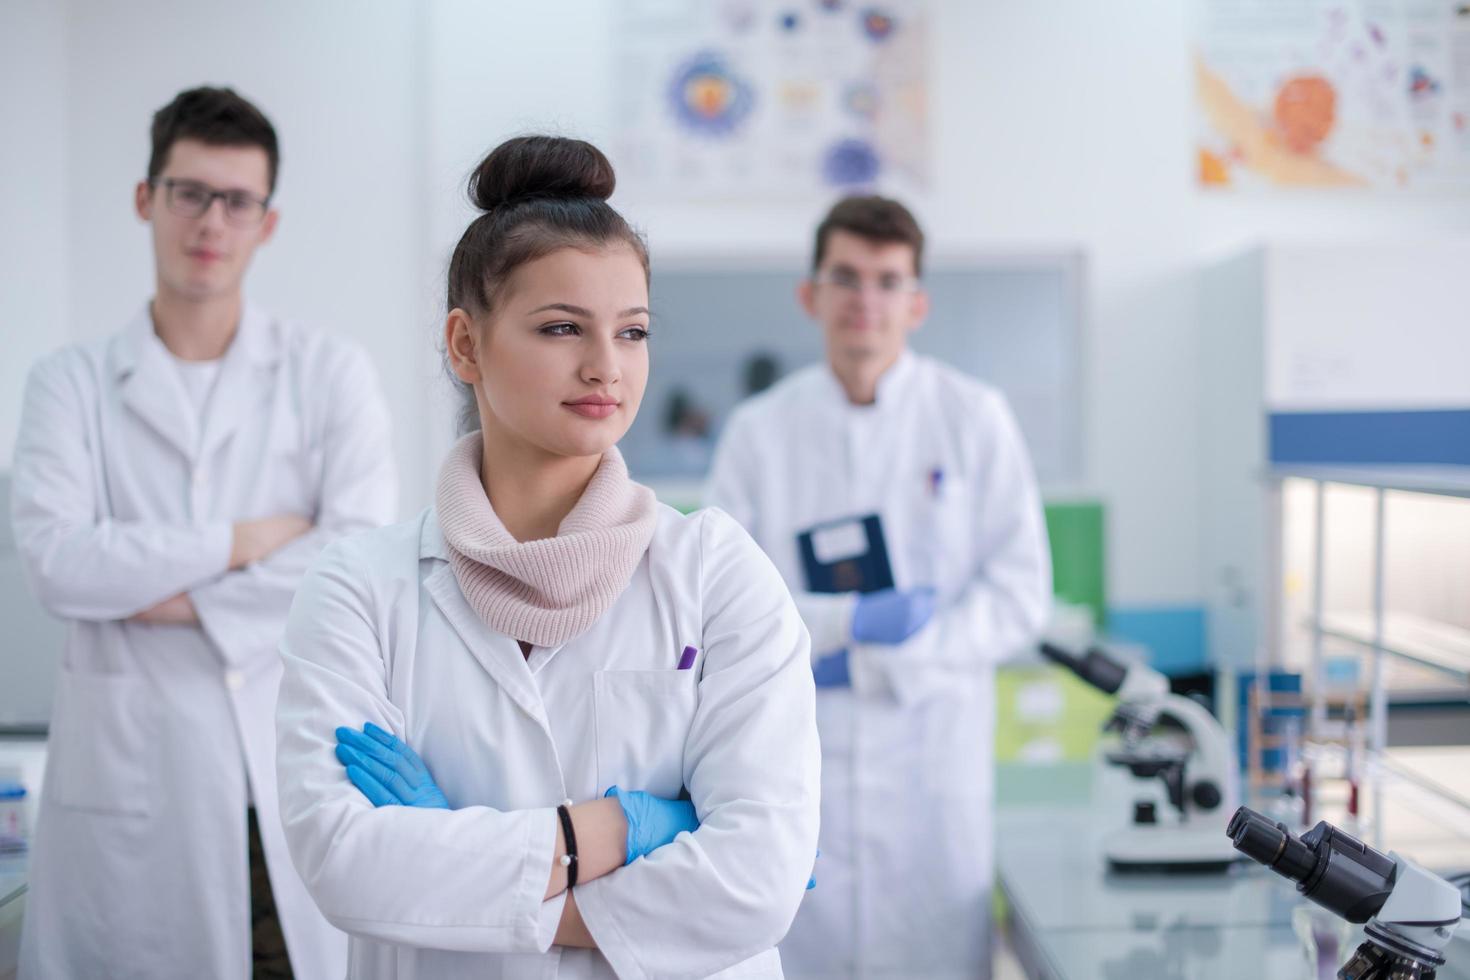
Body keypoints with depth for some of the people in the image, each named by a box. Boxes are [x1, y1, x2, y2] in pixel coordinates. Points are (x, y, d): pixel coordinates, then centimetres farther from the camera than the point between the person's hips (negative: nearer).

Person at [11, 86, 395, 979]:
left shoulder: (332, 374, 6)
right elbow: (58, 563, -7)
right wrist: (245, 541, -8)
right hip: (131, 772, 0)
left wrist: (190, 600, -9)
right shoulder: (73, 384, 8)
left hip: (301, 766, 0)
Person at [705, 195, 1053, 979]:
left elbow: (1020, 598, -1)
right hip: (795, 760, 0)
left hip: (932, 760, 0)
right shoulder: (759, 431, 4)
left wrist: (871, 664, -8)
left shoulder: (974, 418, 3)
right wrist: (854, 619, -13)